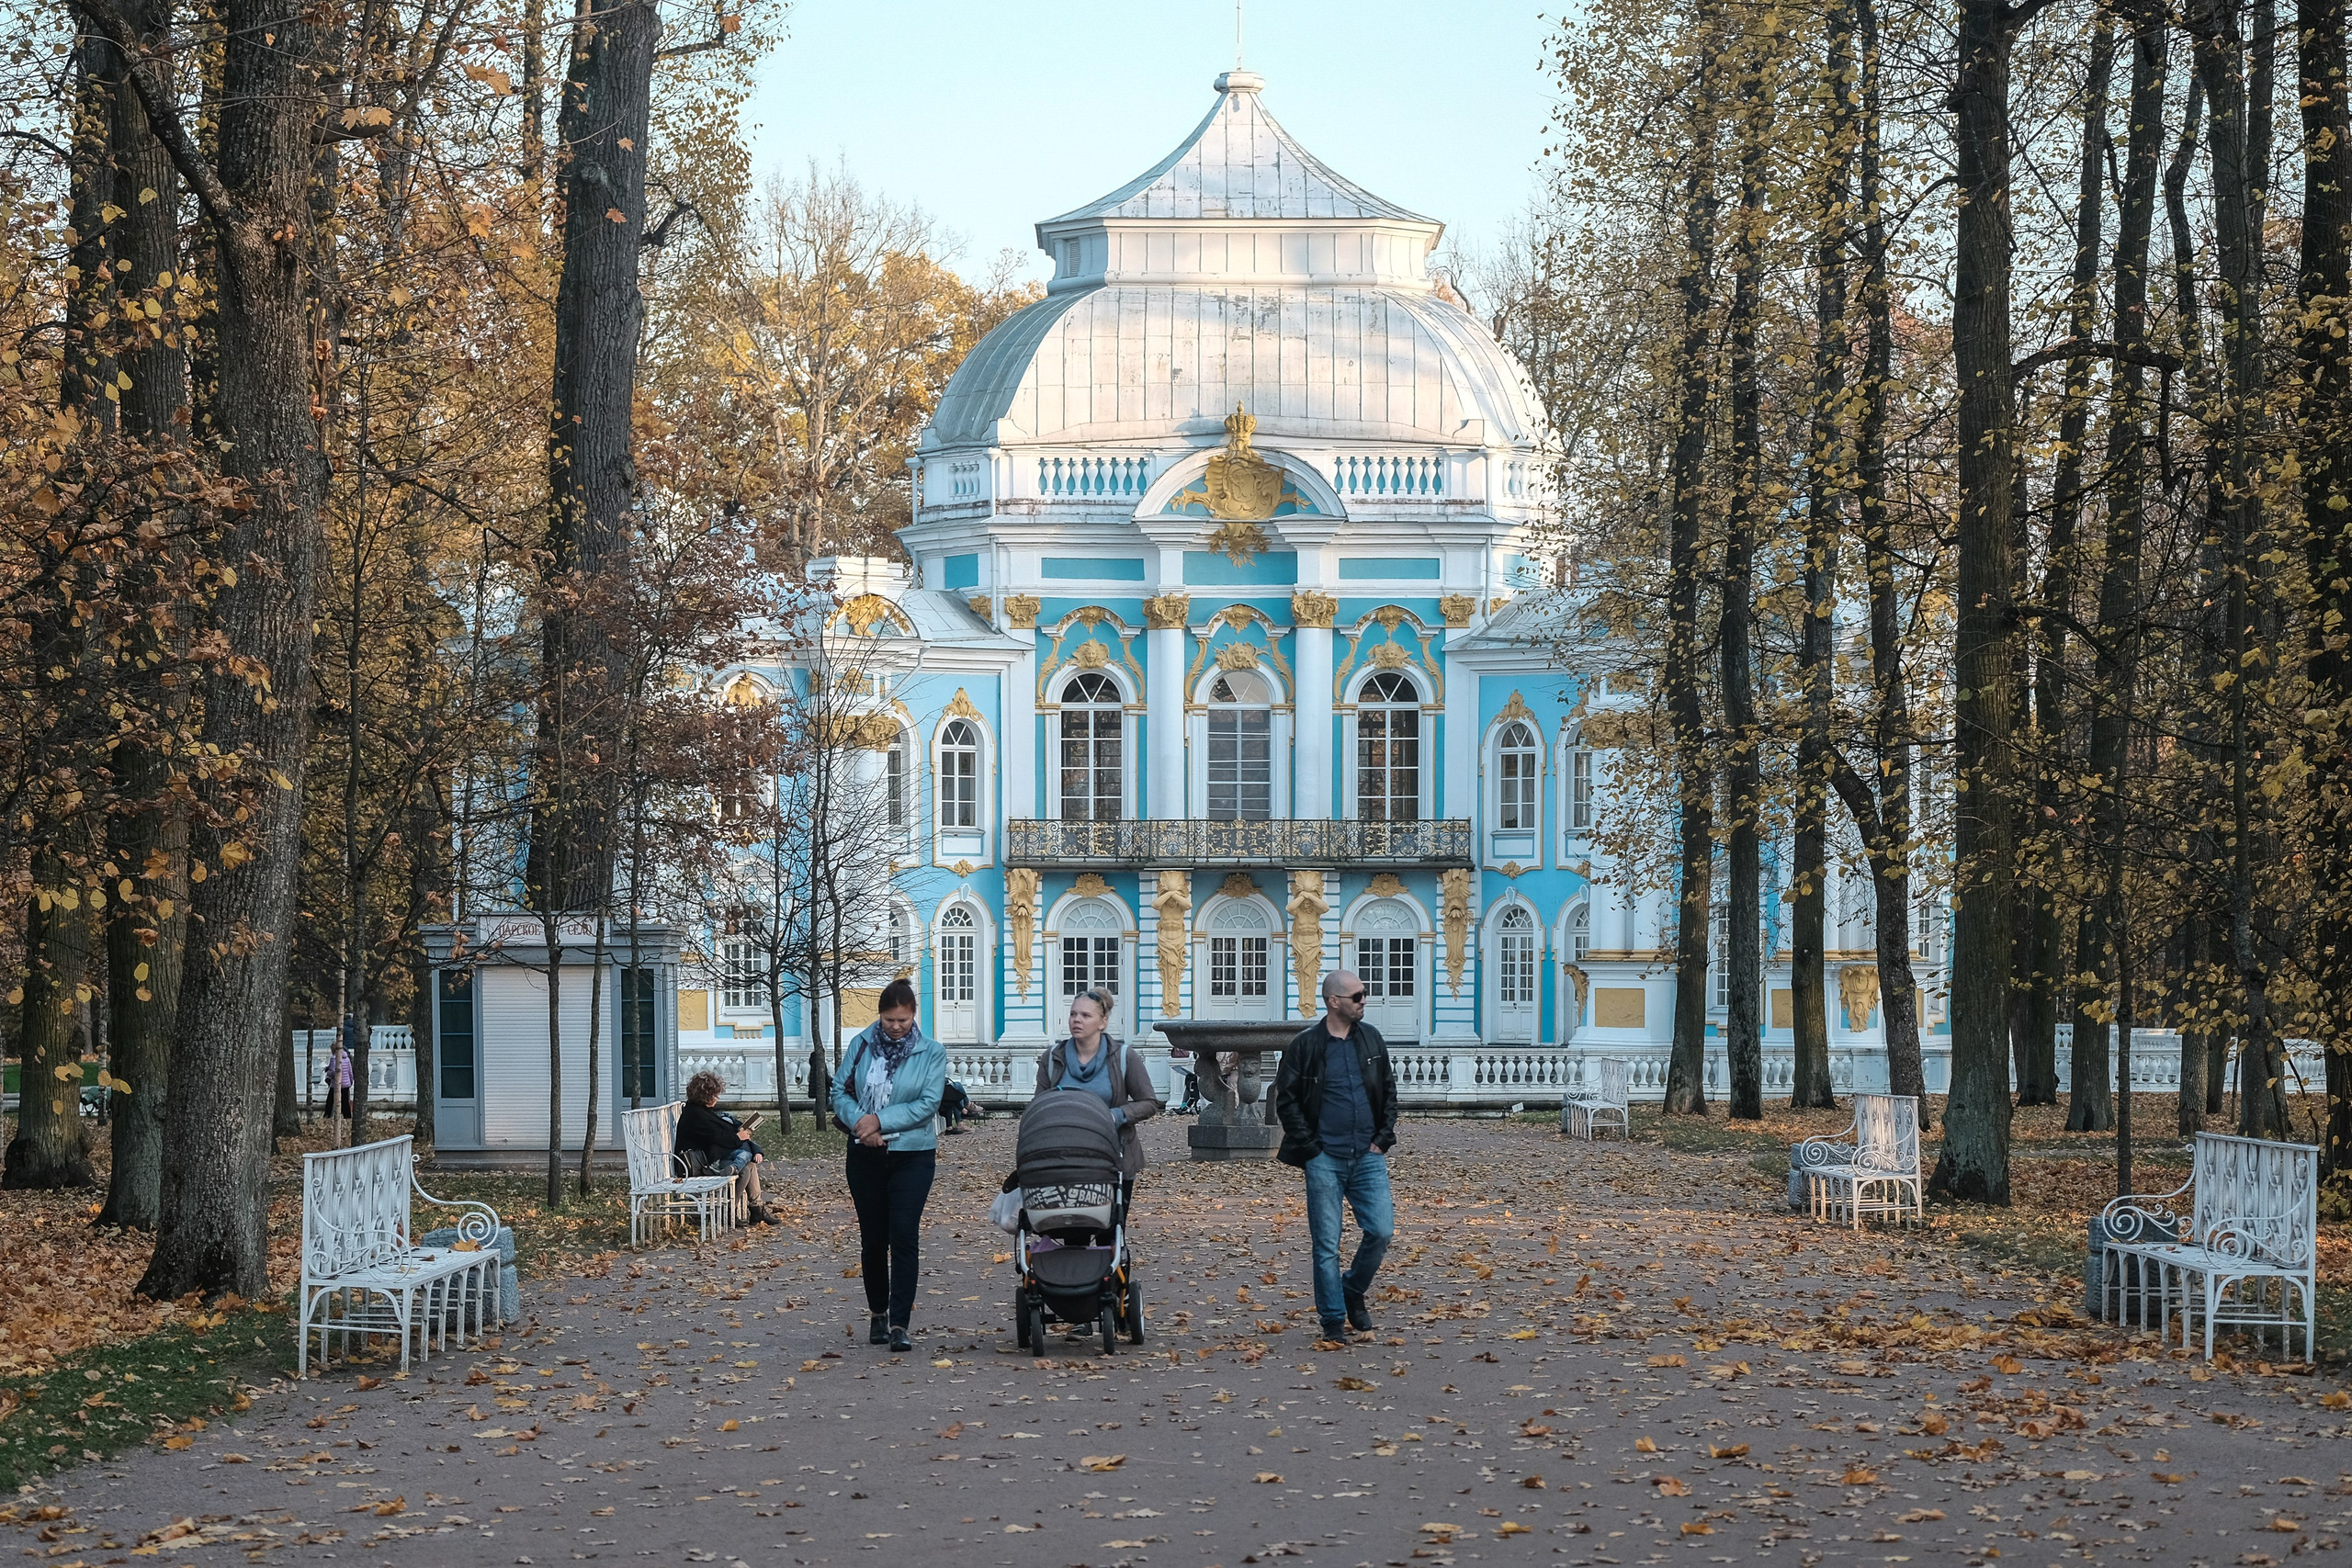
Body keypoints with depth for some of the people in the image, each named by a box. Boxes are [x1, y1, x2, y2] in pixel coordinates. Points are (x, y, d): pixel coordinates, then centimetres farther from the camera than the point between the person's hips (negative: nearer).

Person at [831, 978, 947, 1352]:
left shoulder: (931, 1052, -3)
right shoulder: (861, 1045, 3)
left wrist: (880, 1120, -16)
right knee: (873, 1237, 9)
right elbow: (840, 1090, 3)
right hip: (866, 1154, 2)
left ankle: (899, 1324, -13)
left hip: (912, 1155, -2)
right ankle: (877, 1314, 24)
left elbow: (928, 1104, -10)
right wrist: (859, 1124, -15)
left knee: (904, 1236, -11)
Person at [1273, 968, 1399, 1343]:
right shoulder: (1305, 1045, -5)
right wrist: (1309, 1145, -7)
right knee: (1326, 1244, 0)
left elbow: (1388, 1091, 16)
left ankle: (1354, 1291, 19)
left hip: (1368, 1156, 3)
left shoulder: (1371, 1039, 8)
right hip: (1325, 1159, -3)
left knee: (1381, 1231, -6)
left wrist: (1383, 1138, 6)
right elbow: (1286, 1099, -1)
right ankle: (1333, 1319, 9)